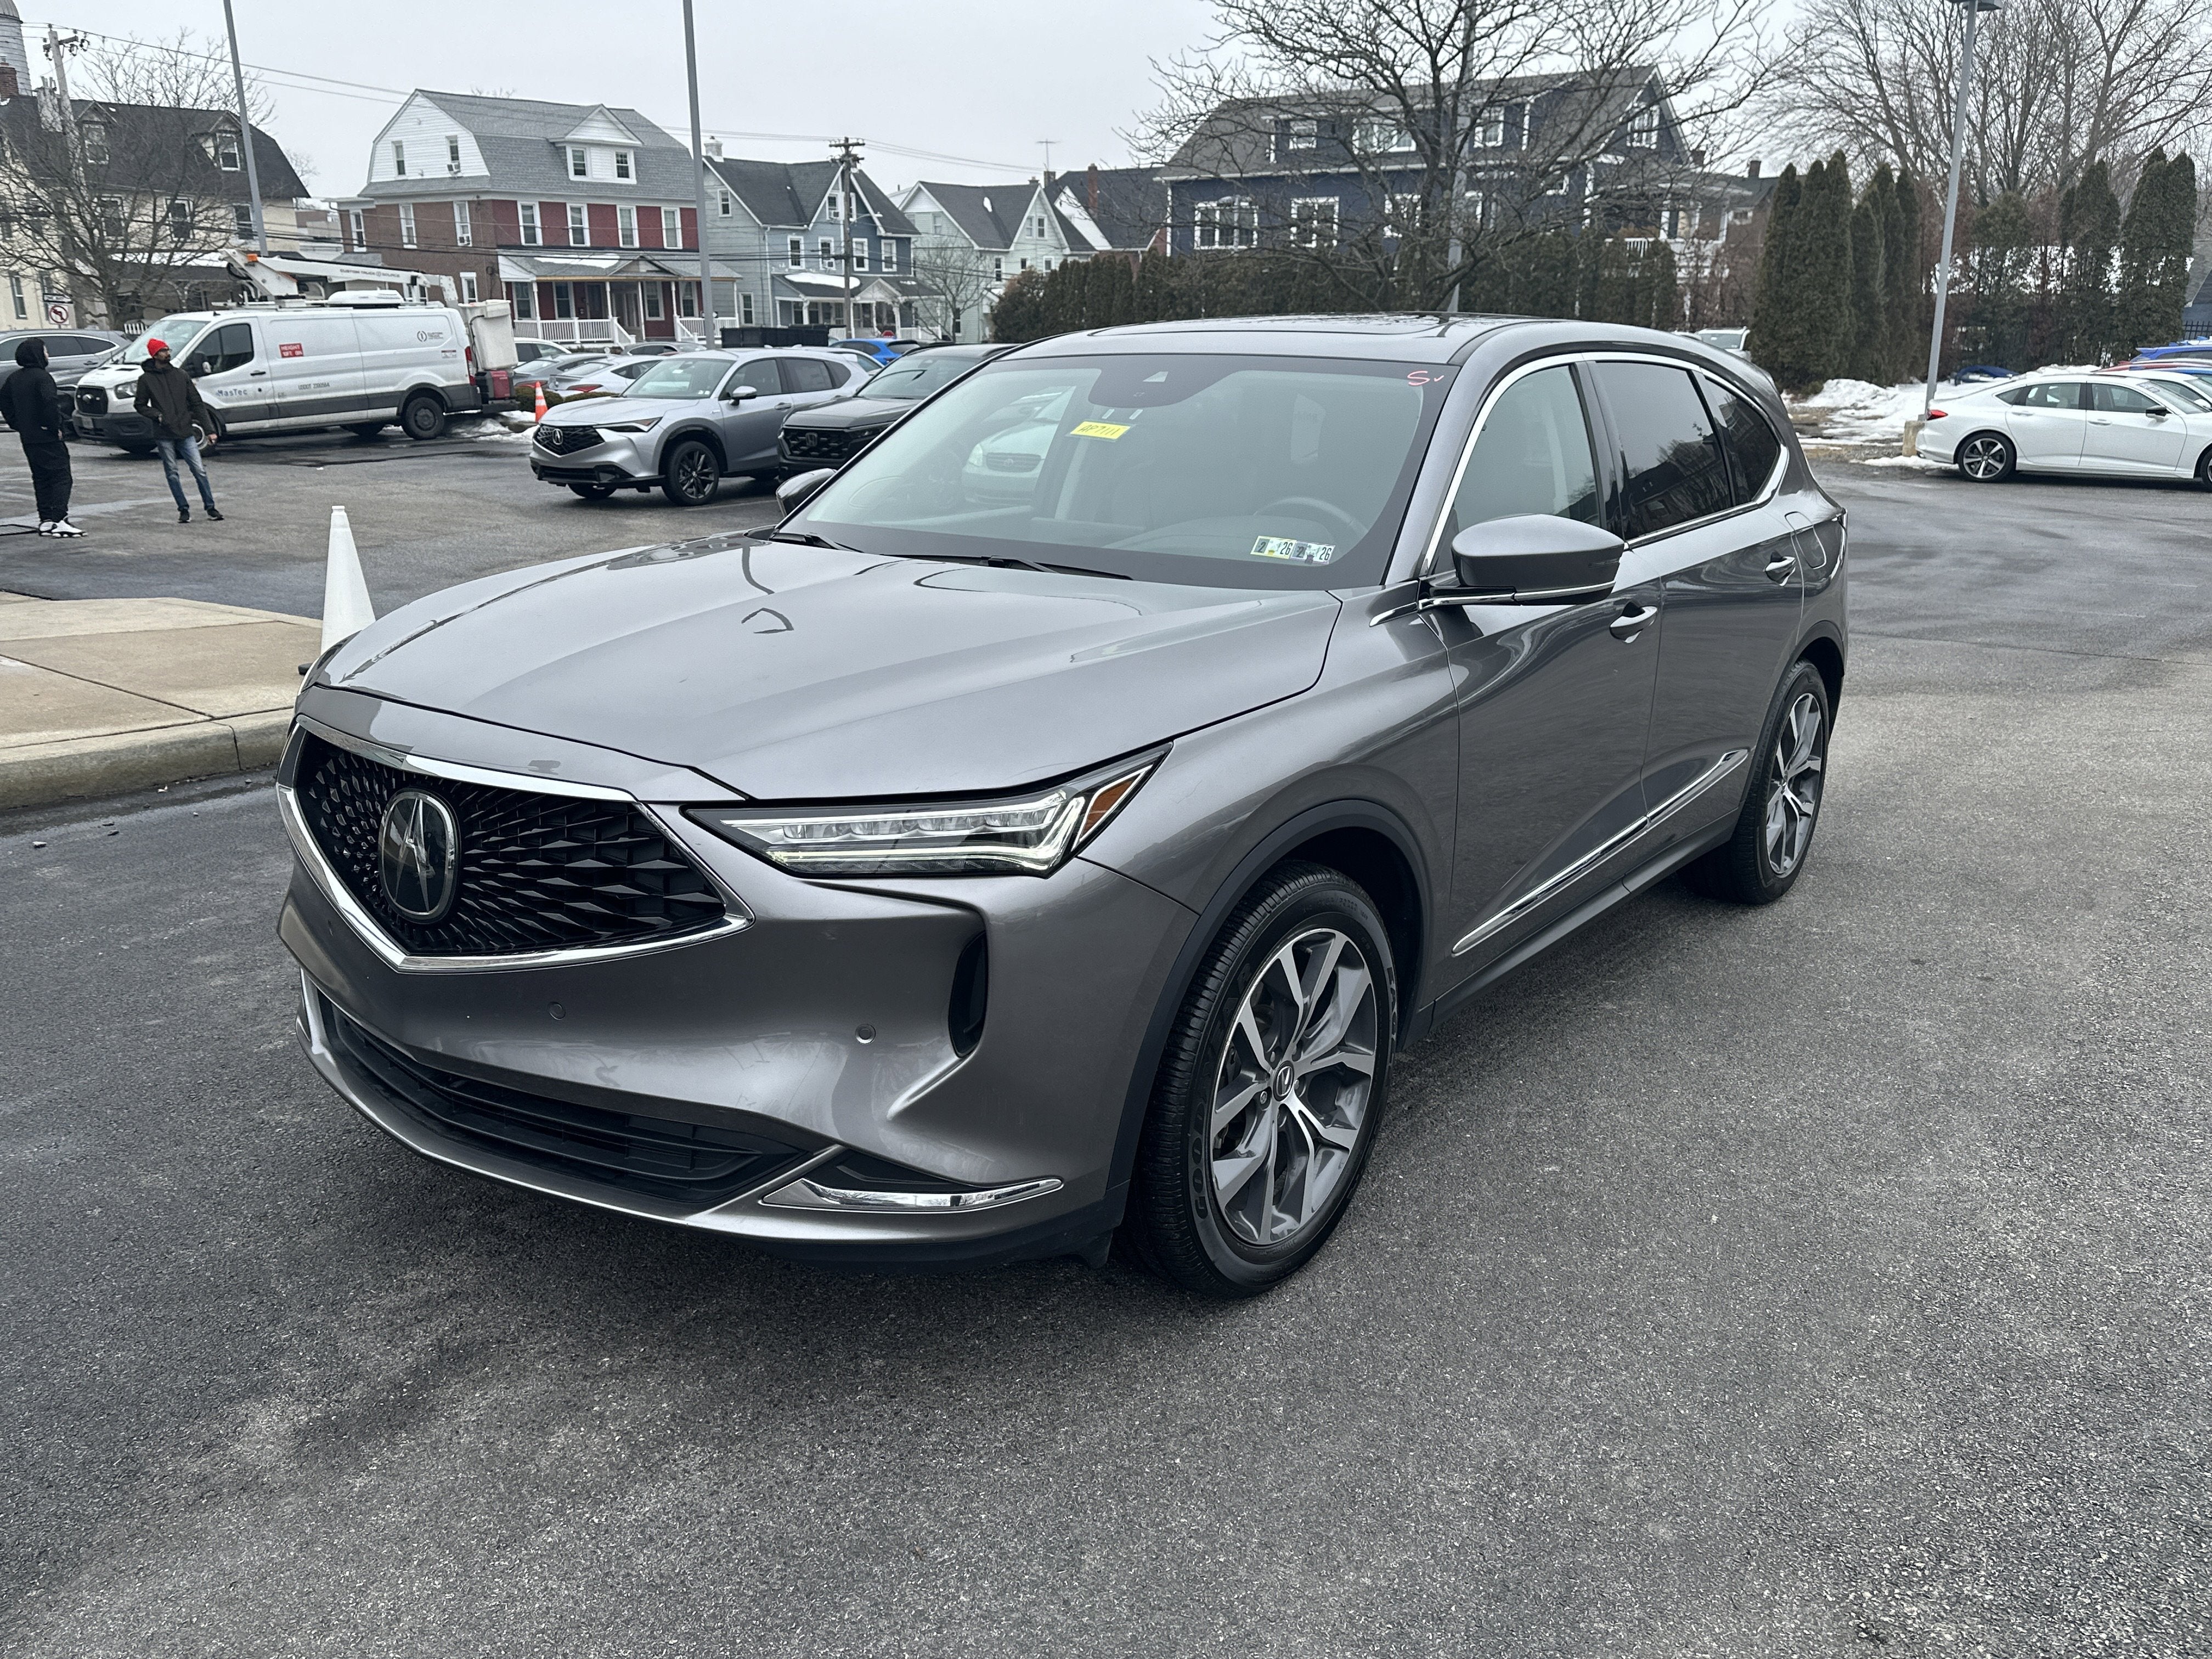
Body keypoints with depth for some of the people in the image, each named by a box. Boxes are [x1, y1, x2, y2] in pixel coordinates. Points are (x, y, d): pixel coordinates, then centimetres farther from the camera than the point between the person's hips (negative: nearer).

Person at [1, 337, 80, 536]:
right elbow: (51, 402, -26)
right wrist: (55, 426, -16)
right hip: (47, 437, -8)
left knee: (40, 478, 13)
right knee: (61, 476, -8)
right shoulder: (41, 376, -14)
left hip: (28, 438, 8)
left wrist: (17, 424, 19)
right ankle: (60, 520, -20)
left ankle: (46, 521, 11)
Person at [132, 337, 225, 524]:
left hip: (186, 432, 1)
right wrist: (157, 415, -10)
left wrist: (209, 429, 2)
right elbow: (139, 405, 9)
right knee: (172, 474, 3)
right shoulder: (146, 379, 3)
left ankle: (210, 507, 4)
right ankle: (184, 509, 11)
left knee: (199, 470, -4)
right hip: (164, 436, -1)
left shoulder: (181, 375, 8)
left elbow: (197, 403, 8)